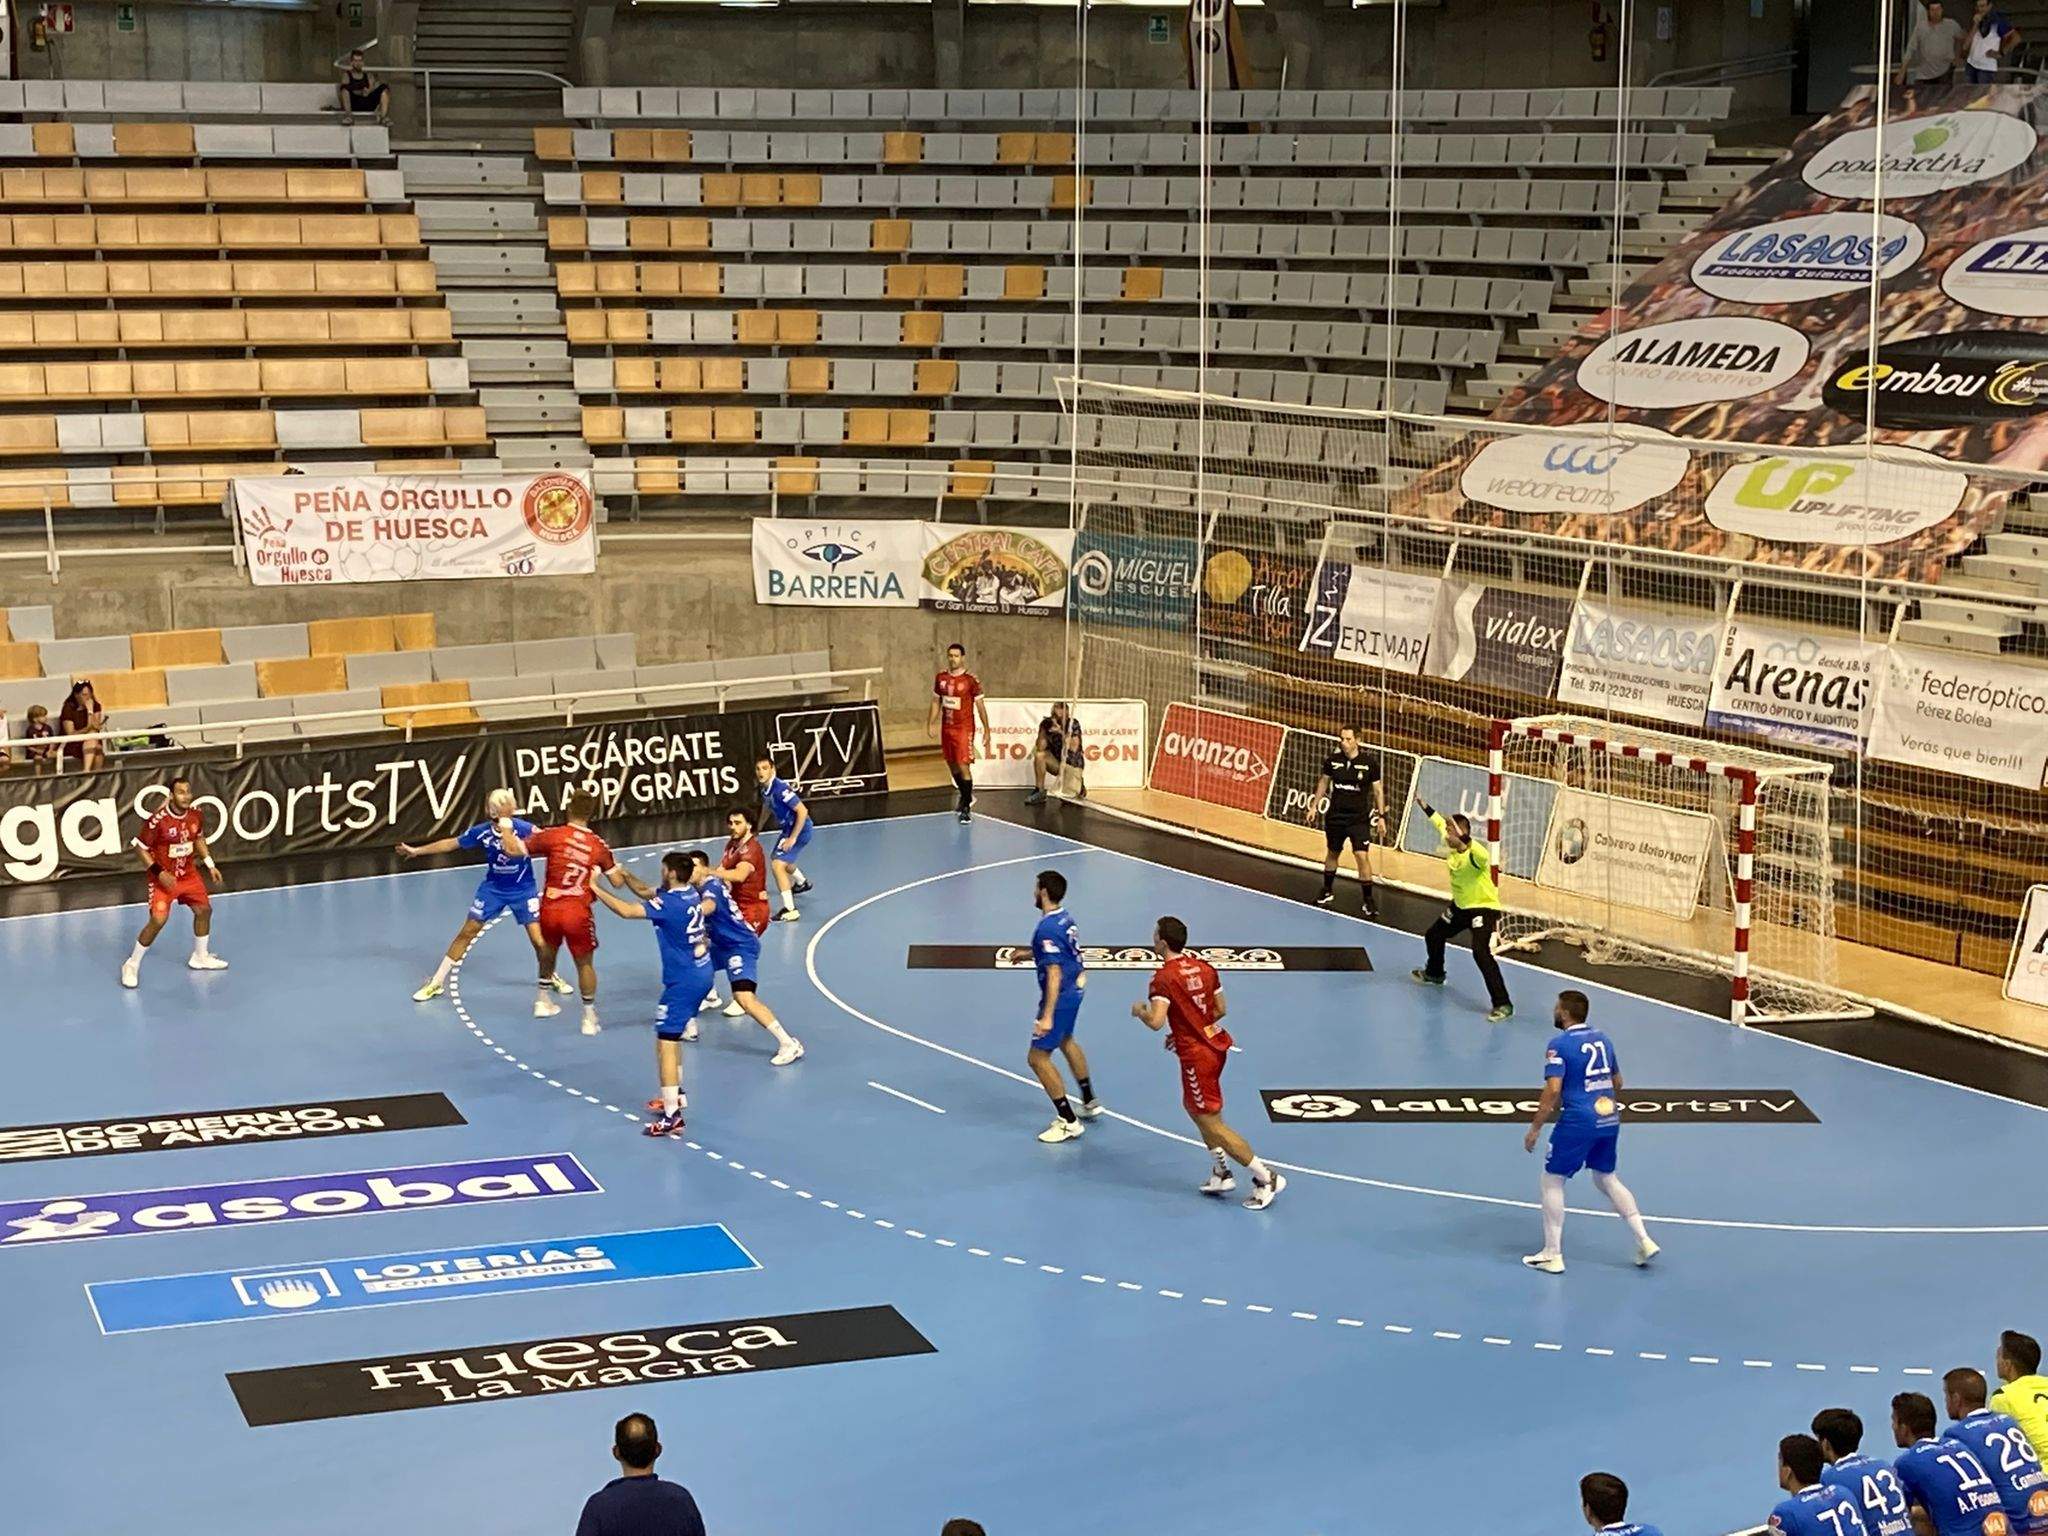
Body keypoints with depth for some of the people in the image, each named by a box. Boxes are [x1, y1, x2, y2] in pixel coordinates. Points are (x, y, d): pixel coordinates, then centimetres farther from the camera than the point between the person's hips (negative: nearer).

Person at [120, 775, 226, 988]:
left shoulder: (195, 813, -6)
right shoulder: (158, 820, -26)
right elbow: (141, 848, -16)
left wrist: (210, 864, 9)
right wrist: (159, 872, -23)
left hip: (188, 874, 7)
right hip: (164, 878, -7)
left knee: (204, 910, 16)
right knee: (158, 920, -17)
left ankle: (200, 957, 40)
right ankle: (131, 966, 0)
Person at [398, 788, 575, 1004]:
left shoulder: (524, 829, -24)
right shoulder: (482, 832, -15)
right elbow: (451, 844, 1)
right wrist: (417, 851, 7)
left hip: (523, 890, -2)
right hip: (493, 888, 2)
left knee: (540, 941, -7)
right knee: (466, 933, 5)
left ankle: (549, 976, 26)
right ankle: (436, 983, 18)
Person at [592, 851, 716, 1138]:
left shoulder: (669, 903, -21)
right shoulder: (691, 894, 5)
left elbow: (626, 910, -30)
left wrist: (596, 889, -20)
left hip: (683, 982, -10)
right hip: (702, 973, 10)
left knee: (665, 1043, -7)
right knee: (672, 1037, 24)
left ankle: (672, 1116, -8)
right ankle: (676, 1096, 36)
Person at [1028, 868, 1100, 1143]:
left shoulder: (1047, 929, -26)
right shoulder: (1065, 918, 3)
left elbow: (1054, 974, -30)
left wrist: (1047, 1016, -32)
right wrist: (1029, 953, 34)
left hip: (1060, 996, -10)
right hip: (1075, 988, 10)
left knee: (1038, 1057, -3)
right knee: (1066, 1041, 32)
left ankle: (1068, 1122, 0)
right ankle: (1090, 1102, 46)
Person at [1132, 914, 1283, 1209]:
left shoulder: (1163, 977, -17)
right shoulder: (1204, 967, 6)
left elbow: (1156, 1021, -26)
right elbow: (1221, 1009, 12)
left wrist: (1139, 1011, -4)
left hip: (1196, 1055, -9)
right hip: (1216, 1045, 9)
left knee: (1213, 1125, -1)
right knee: (1193, 1107, 25)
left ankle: (1266, 1178, 0)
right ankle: (1221, 1172, 26)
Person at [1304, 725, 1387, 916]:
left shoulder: (1369, 764, -9)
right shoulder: (1332, 761, -3)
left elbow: (1378, 790, -1)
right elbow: (1323, 783, 12)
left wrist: (1381, 816, -6)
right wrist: (1314, 807, 12)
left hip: (1359, 819, -3)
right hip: (1335, 816, 3)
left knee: (1362, 856, -12)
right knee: (1332, 853, 18)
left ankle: (1368, 900, -2)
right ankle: (1327, 891, 37)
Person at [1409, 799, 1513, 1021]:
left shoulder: (1474, 852, -30)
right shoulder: (1450, 846, -8)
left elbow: (1483, 856, -57)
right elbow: (1440, 823, 13)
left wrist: (1463, 839, -72)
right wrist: (1424, 807, 26)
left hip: (1483, 908, -10)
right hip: (1460, 905, 10)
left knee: (1480, 952, -27)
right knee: (1433, 936, 26)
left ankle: (1503, 1004, -24)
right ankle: (1434, 973, 57)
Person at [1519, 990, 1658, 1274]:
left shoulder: (1559, 1044, -10)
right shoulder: (1602, 1038, 11)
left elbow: (1552, 1090, -17)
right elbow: (1617, 1082, 19)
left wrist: (1535, 1128, -11)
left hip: (1578, 1122, -7)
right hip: (1609, 1119, 7)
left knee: (1551, 1182, 7)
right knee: (1606, 1179, 23)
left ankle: (1553, 1255, 8)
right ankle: (1644, 1241, 18)